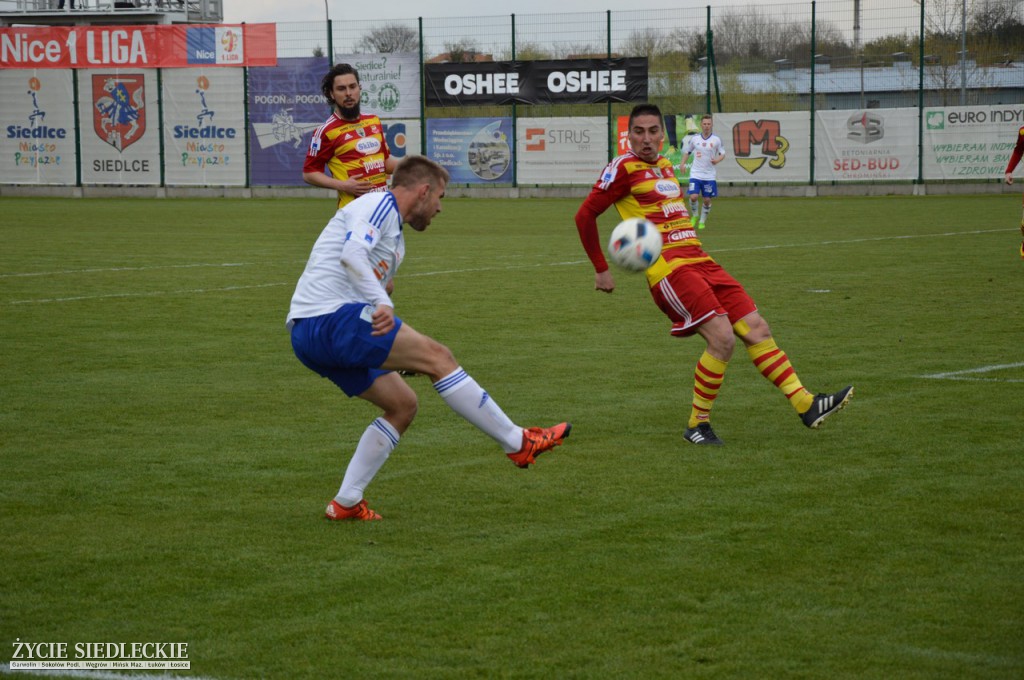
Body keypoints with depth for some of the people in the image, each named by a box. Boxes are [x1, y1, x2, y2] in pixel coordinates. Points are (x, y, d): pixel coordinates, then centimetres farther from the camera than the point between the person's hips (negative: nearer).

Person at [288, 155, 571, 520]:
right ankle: (518, 442, -6)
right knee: (437, 356, -11)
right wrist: (382, 304, -33)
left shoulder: (396, 239, 26)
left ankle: (346, 502, 10)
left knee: (402, 404, 12)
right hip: (330, 316, -11)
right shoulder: (379, 204, -5)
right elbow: (352, 254, -22)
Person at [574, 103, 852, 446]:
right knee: (722, 338, -20)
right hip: (667, 265, -8)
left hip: (699, 260, 8)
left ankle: (806, 404, 3)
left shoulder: (665, 165, 20)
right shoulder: (623, 167, -3)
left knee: (756, 328, 0)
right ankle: (698, 424, -7)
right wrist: (601, 270, -1)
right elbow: (585, 215, -2)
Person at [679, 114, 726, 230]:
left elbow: (723, 154, 5)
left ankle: (702, 221, 22)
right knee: (693, 196, -14)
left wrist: (717, 160, -17)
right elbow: (687, 152, 14)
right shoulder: (694, 139, 2)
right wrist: (683, 163, -2)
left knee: (707, 199, 3)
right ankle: (694, 216, 13)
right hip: (695, 173, 0)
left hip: (710, 175, 0)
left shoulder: (716, 139, -1)